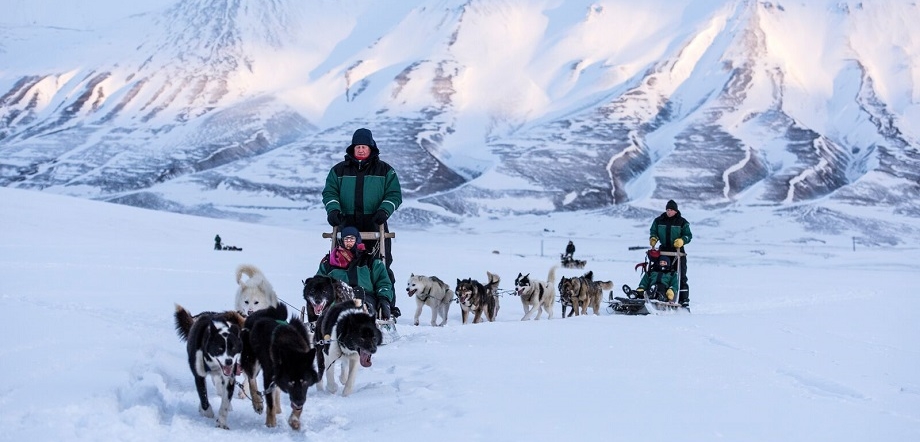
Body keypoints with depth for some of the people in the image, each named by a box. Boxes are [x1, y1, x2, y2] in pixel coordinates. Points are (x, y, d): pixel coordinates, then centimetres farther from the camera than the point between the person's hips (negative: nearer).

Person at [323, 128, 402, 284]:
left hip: (375, 226, -1)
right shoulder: (339, 170, 12)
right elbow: (329, 192, 7)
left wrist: (384, 210, -13)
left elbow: (394, 194, 5)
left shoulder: (385, 170, 9)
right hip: (347, 227, 1)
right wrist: (333, 209, -12)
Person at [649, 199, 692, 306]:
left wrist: (682, 240, -20)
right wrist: (653, 238, -6)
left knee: (681, 276, -4)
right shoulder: (659, 221, 8)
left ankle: (684, 298, -2)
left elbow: (688, 235, 0)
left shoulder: (682, 222, 0)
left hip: (678, 251, -3)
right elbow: (653, 231, 16)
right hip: (663, 251, 3)